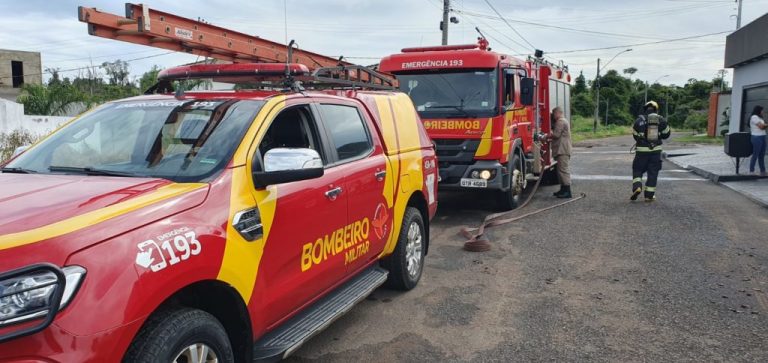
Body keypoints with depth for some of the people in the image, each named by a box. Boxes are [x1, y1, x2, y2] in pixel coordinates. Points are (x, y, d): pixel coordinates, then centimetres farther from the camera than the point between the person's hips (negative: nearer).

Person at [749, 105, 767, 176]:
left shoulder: (759, 117, 19)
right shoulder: (754, 117, -10)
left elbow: (763, 126, 14)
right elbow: (761, 126, -12)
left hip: (762, 137, 9)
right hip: (757, 138, -9)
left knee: (762, 155, 10)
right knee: (755, 155, -6)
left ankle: (763, 171, 14)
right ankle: (751, 171, 0)